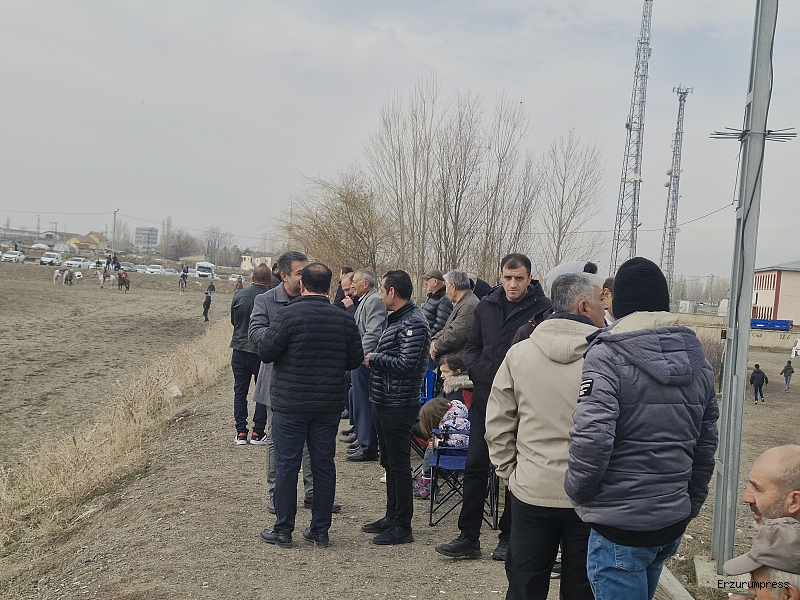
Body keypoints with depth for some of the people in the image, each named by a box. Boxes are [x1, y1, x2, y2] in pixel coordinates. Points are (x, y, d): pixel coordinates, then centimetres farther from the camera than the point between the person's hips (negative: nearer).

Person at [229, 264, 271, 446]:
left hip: (239, 349, 3)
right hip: (262, 351, -3)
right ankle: (258, 433, 8)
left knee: (240, 392, 11)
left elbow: (233, 320, 10)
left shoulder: (238, 295, -3)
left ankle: (241, 432, 11)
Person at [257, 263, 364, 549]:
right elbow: (355, 359, 6)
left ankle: (283, 530, 11)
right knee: (324, 465, 10)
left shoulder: (289, 314, -12)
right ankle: (320, 530, 17)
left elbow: (265, 351, -12)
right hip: (329, 406, 3)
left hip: (290, 404, -3)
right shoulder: (344, 319, 0)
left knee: (287, 466, 5)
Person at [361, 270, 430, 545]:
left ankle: (402, 527, 6)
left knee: (399, 465, -3)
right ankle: (391, 517, 29)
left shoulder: (414, 323, -17)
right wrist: (375, 359, 2)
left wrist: (374, 359, -13)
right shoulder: (398, 319, 15)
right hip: (384, 402, 10)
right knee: (389, 463, 18)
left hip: (399, 405, -10)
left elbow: (406, 364, -25)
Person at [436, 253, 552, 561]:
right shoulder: (486, 305, 8)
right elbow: (472, 347, 15)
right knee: (475, 467, 7)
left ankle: (508, 537, 21)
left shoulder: (541, 309, -9)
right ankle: (469, 537, 16)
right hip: (484, 399, 5)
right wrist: (480, 373, -1)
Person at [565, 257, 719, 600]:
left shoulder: (607, 358, -15)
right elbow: (706, 443, 11)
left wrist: (577, 490, -6)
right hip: (673, 523, 7)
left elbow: (591, 439, -23)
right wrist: (691, 505, 19)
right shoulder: (697, 361, 6)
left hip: (620, 526, -7)